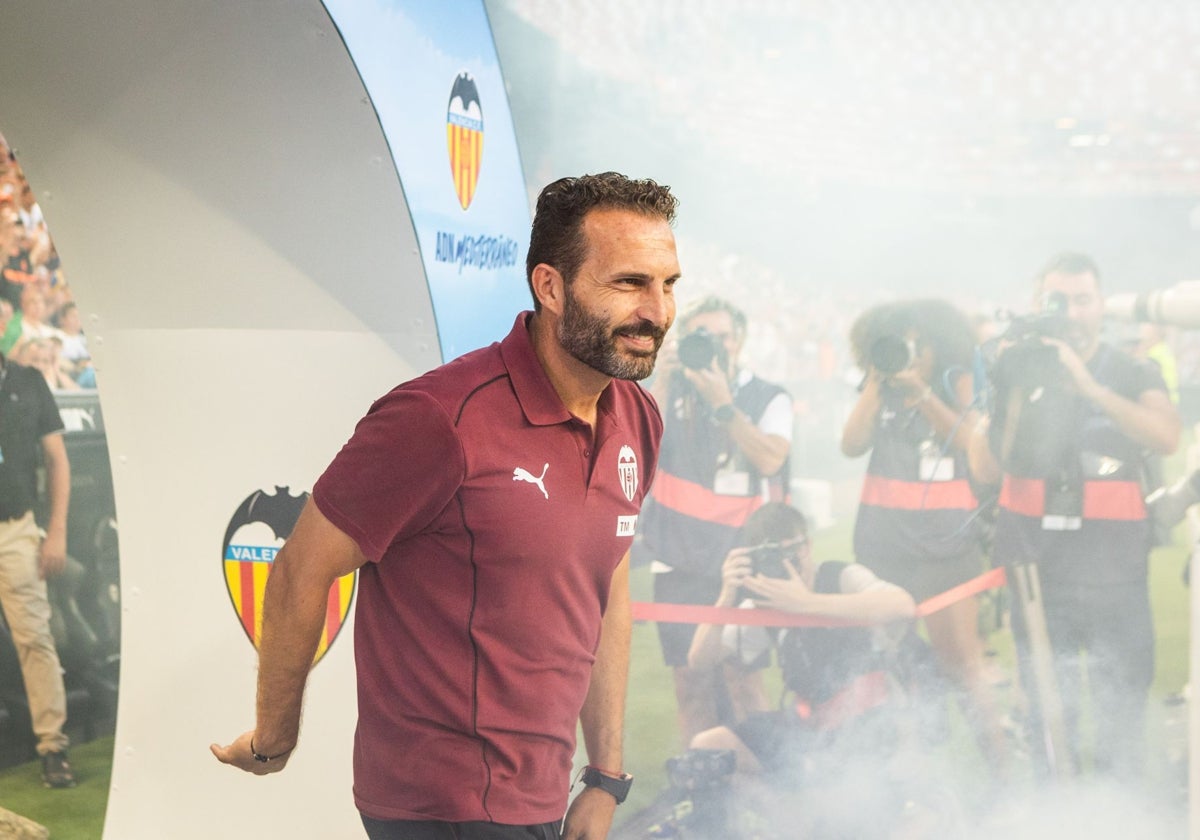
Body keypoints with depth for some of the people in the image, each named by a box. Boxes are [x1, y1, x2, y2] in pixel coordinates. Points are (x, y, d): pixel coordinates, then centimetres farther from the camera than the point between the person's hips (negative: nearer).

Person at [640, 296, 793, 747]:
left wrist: (722, 402, -18)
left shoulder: (768, 398, 3)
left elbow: (771, 460, -14)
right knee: (691, 679, 2)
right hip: (679, 561, 2)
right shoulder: (670, 392, 9)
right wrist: (663, 381, -11)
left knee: (740, 676, -9)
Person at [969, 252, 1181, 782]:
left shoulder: (1132, 376, 5)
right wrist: (1012, 388, -14)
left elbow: (1167, 437, -17)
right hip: (1039, 571, 1)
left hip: (1115, 574, -1)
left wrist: (1087, 385, -24)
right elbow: (987, 469, -3)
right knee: (1048, 720, 7)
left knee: (1122, 716, -3)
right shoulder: (1019, 373, 8)